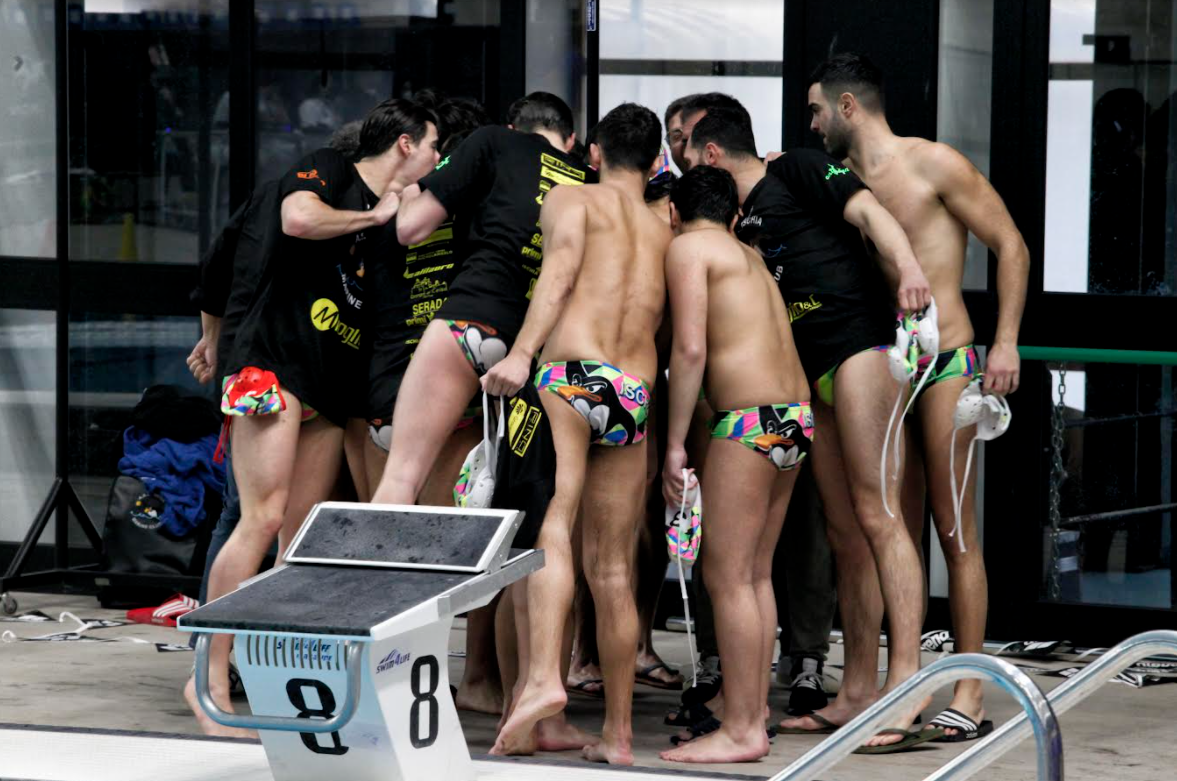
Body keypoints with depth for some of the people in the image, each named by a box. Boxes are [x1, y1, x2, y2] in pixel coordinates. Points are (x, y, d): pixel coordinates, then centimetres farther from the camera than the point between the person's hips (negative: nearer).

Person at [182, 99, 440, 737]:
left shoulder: (396, 209, 20)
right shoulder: (328, 171, -1)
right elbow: (298, 217, -23)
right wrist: (371, 217, -9)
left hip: (333, 384, 8)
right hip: (275, 359, -8)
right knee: (264, 517, -16)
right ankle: (210, 678, -15)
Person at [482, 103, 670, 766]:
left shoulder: (573, 201, 11)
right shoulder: (666, 232, 26)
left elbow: (561, 268, -10)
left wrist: (522, 351, -19)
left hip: (572, 377, -5)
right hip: (635, 395, 5)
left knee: (548, 531, -19)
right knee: (614, 569, 10)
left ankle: (542, 677, -41)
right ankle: (619, 732, 13)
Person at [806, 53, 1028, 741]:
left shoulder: (934, 165, -5)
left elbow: (1011, 246, -3)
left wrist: (1006, 342, -11)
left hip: (944, 366, -6)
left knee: (956, 533, -5)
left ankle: (969, 695, -4)